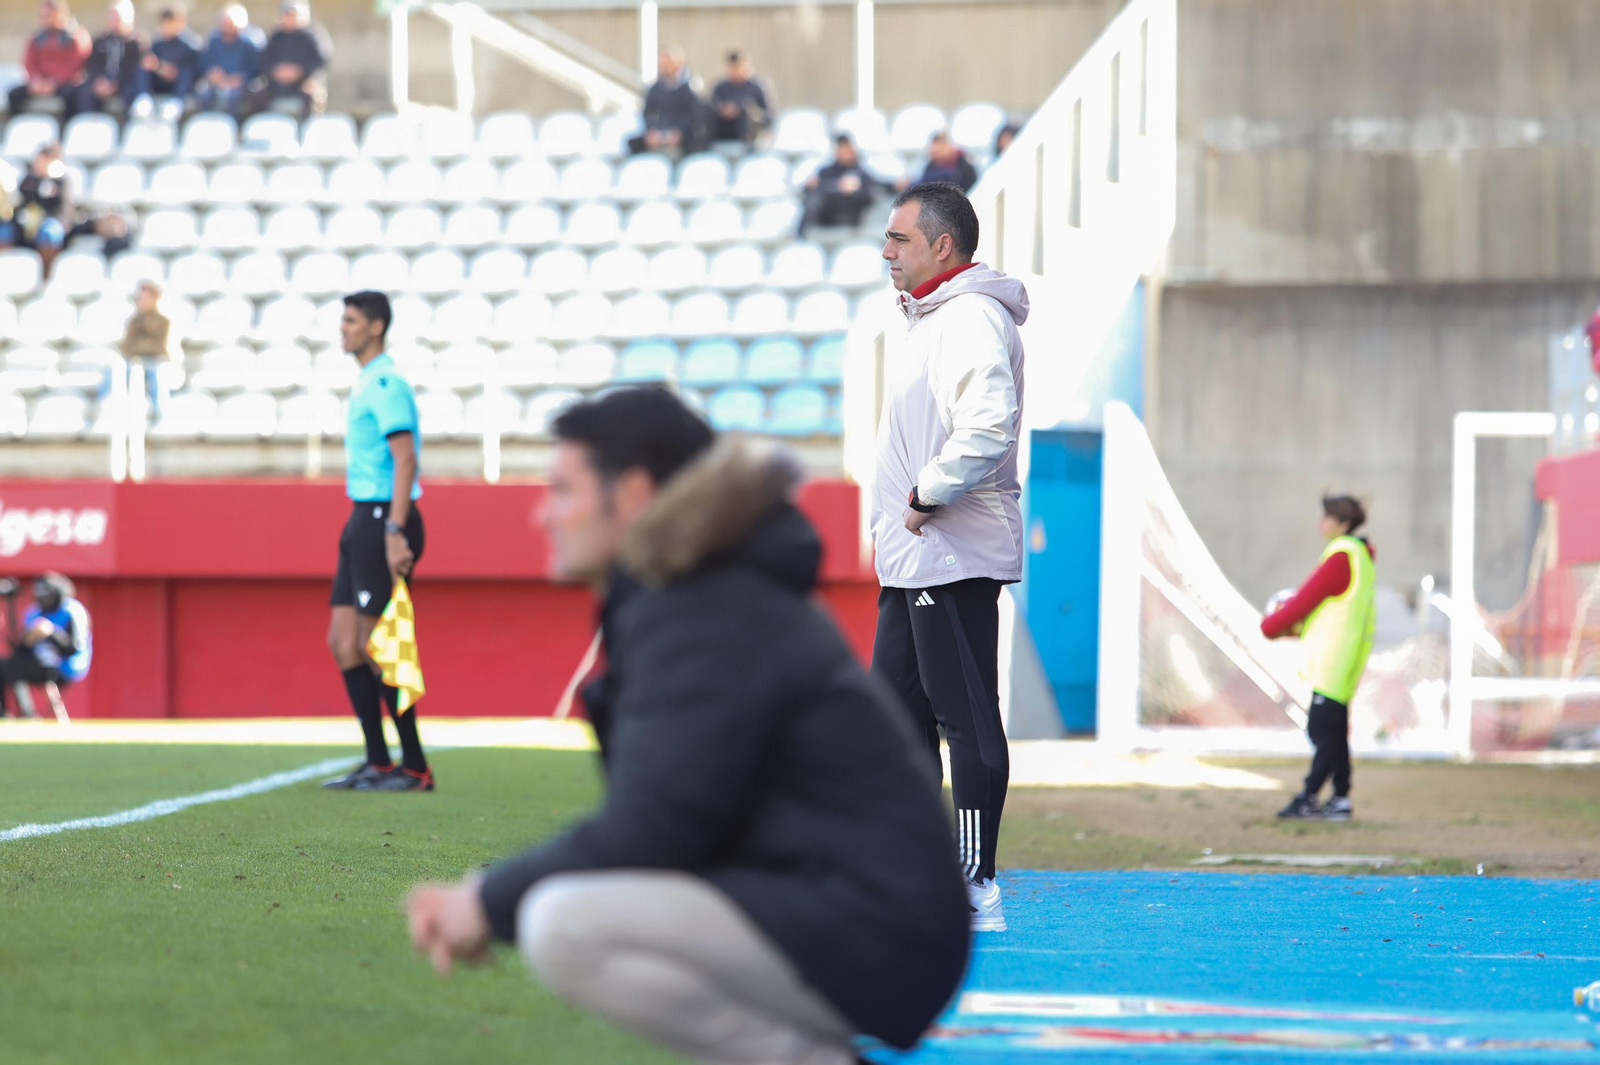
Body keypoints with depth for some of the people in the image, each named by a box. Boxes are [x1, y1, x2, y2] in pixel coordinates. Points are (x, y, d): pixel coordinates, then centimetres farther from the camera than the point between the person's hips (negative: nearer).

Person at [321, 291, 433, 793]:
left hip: (384, 519, -10)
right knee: (343, 642, 8)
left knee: (375, 646, -8)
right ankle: (378, 763, 12)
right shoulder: (365, 385, 18)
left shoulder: (387, 384, -13)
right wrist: (371, 528, 20)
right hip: (363, 521, 10)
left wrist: (394, 531, -26)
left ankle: (415, 768, -3)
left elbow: (405, 459, -20)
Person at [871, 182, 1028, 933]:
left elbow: (989, 425, -28)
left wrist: (928, 497, -19)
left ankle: (974, 891, -8)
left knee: (966, 719, -9)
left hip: (953, 560, -11)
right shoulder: (932, 318, 20)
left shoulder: (971, 317, -13)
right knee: (897, 716, 13)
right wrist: (910, 510, 15)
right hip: (913, 561, 11)